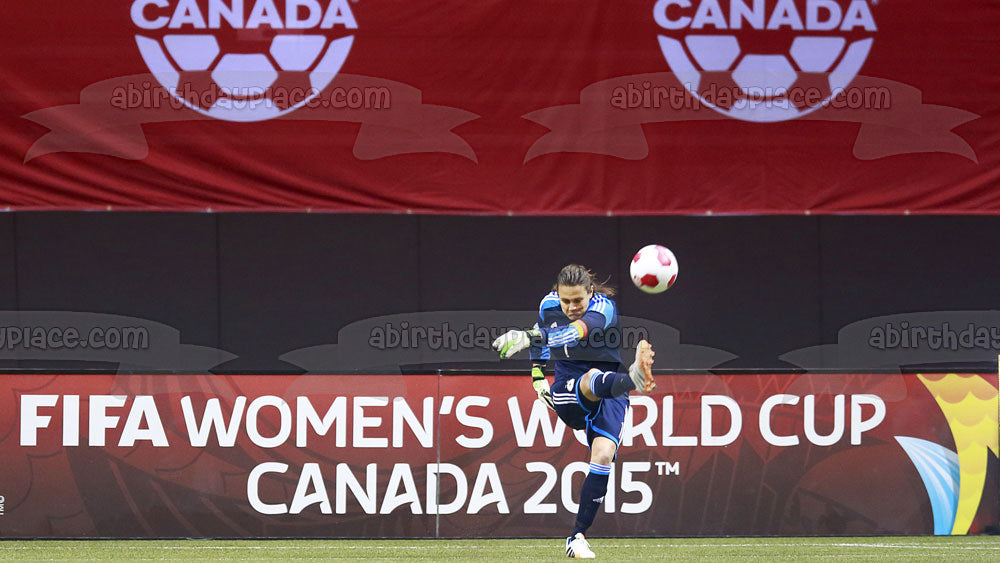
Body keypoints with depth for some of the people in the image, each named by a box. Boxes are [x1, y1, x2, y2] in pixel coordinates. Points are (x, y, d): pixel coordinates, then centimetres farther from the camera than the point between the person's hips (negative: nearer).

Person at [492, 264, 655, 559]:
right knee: (593, 379, -35)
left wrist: (530, 337, -57)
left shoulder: (603, 307, -19)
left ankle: (577, 537, -15)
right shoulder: (549, 305, -3)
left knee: (603, 455, -24)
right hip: (567, 394, 1)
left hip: (608, 397, -1)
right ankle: (634, 379, -75)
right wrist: (537, 374, 13)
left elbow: (578, 331, -42)